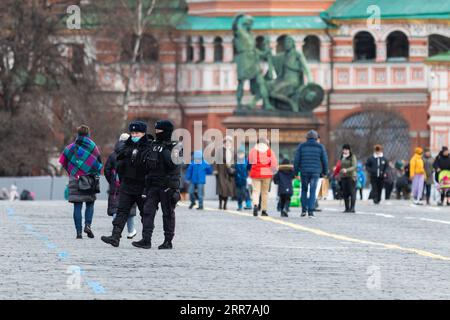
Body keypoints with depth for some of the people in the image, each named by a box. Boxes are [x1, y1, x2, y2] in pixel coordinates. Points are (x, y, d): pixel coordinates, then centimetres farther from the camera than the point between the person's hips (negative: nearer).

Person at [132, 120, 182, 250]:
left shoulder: (175, 147, -4)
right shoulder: (154, 145, 14)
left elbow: (173, 163, -20)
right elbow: (147, 165, 21)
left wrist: (164, 151, -21)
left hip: (168, 185, -5)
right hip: (153, 185, 5)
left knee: (168, 214, 1)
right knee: (148, 211, -5)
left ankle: (168, 241, 8)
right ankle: (146, 240, -8)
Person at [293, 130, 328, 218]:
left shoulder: (301, 146, 3)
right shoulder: (320, 147, 2)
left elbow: (297, 160, -1)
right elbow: (325, 160, 2)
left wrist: (296, 171, 5)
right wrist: (325, 172, 13)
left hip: (304, 172, 1)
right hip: (315, 172, -1)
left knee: (304, 190, 17)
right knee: (312, 192, 3)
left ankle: (304, 210, 10)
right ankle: (311, 211, -6)